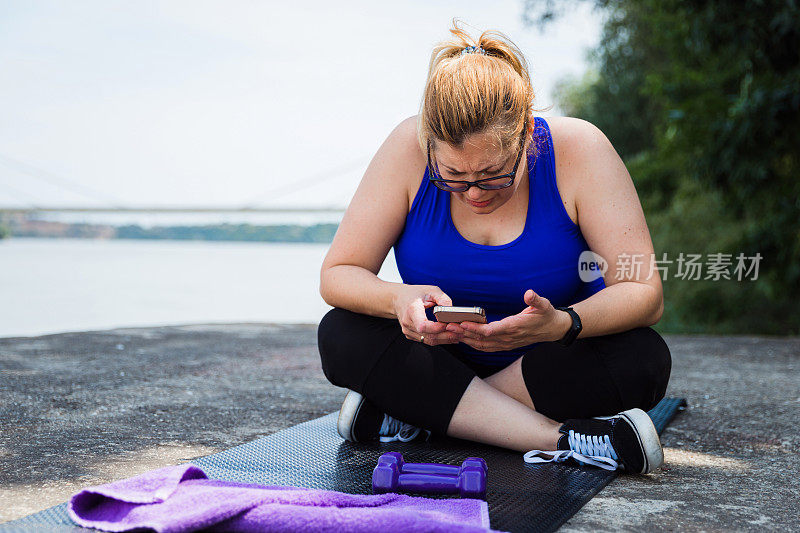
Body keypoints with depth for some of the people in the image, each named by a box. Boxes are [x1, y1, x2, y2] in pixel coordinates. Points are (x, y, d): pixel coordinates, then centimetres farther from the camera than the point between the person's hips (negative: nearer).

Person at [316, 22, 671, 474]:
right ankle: (561, 440, -29)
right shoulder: (410, 149, -18)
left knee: (643, 360, -30)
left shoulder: (577, 149, -20)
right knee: (341, 334, -25)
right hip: (441, 359, 1)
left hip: (545, 361, -1)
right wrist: (398, 300, -38)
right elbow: (336, 275, -15)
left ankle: (416, 413, -22)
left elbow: (644, 292, -22)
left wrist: (562, 324, -42)